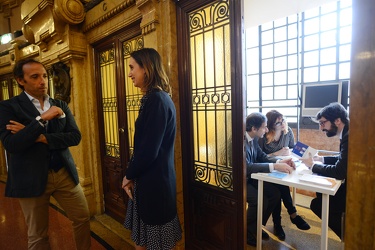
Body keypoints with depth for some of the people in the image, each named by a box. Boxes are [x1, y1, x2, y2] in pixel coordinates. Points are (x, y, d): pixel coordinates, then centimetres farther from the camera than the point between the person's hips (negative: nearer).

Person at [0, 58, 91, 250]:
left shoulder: (60, 105, 5)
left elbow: (75, 137, -5)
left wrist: (41, 137, -17)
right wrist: (42, 119, -24)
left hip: (65, 173, 3)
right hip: (31, 178, -3)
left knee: (83, 218, 13)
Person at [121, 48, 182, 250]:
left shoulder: (156, 100, -21)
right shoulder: (158, 97, 10)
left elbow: (148, 150, -23)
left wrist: (129, 175, -5)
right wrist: (132, 174, 8)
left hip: (153, 181, -9)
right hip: (154, 178, 9)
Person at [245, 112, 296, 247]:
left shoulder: (253, 139, 1)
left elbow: (262, 156, 5)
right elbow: (246, 167, -37)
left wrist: (280, 161, -14)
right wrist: (275, 166, -38)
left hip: (249, 177, 9)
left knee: (275, 193, 1)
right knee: (260, 200, -22)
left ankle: (256, 226, 20)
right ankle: (247, 232, 7)